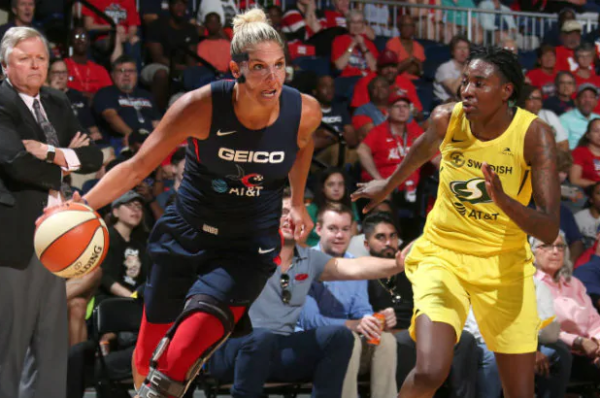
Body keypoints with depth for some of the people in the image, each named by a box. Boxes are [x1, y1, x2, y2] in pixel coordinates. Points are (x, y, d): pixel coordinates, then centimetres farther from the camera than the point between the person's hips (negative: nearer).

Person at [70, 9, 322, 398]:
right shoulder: (202, 107, -20)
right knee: (147, 360, 14)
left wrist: (298, 202, 18)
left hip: (249, 248, -1)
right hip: (187, 234, 1)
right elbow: (138, 166, -14)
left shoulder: (305, 111, -15)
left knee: (177, 360, -26)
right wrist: (81, 206, -26)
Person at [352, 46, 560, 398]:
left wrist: (504, 200, -40)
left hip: (505, 264, 0)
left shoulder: (534, 135, -17)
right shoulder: (447, 119, -10)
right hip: (442, 256, 0)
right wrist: (389, 185, 33)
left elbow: (550, 231, -23)